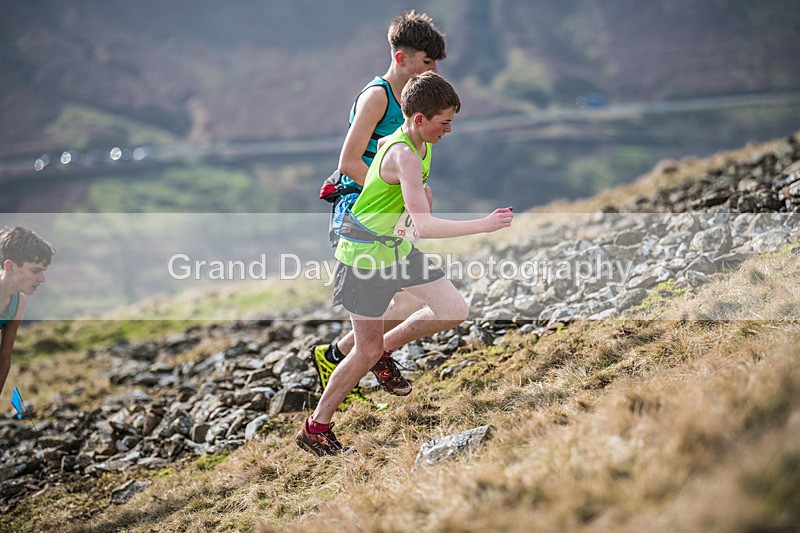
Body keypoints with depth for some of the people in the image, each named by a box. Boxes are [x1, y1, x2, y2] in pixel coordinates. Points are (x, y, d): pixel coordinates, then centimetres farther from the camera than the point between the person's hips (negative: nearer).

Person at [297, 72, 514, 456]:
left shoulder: (420, 143, -1)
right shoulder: (404, 157, -30)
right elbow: (425, 226, -37)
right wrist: (484, 225, -33)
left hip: (399, 247, 9)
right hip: (366, 254, -9)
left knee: (455, 311, 6)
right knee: (366, 352, 0)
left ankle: (384, 351, 24)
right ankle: (315, 429, 16)